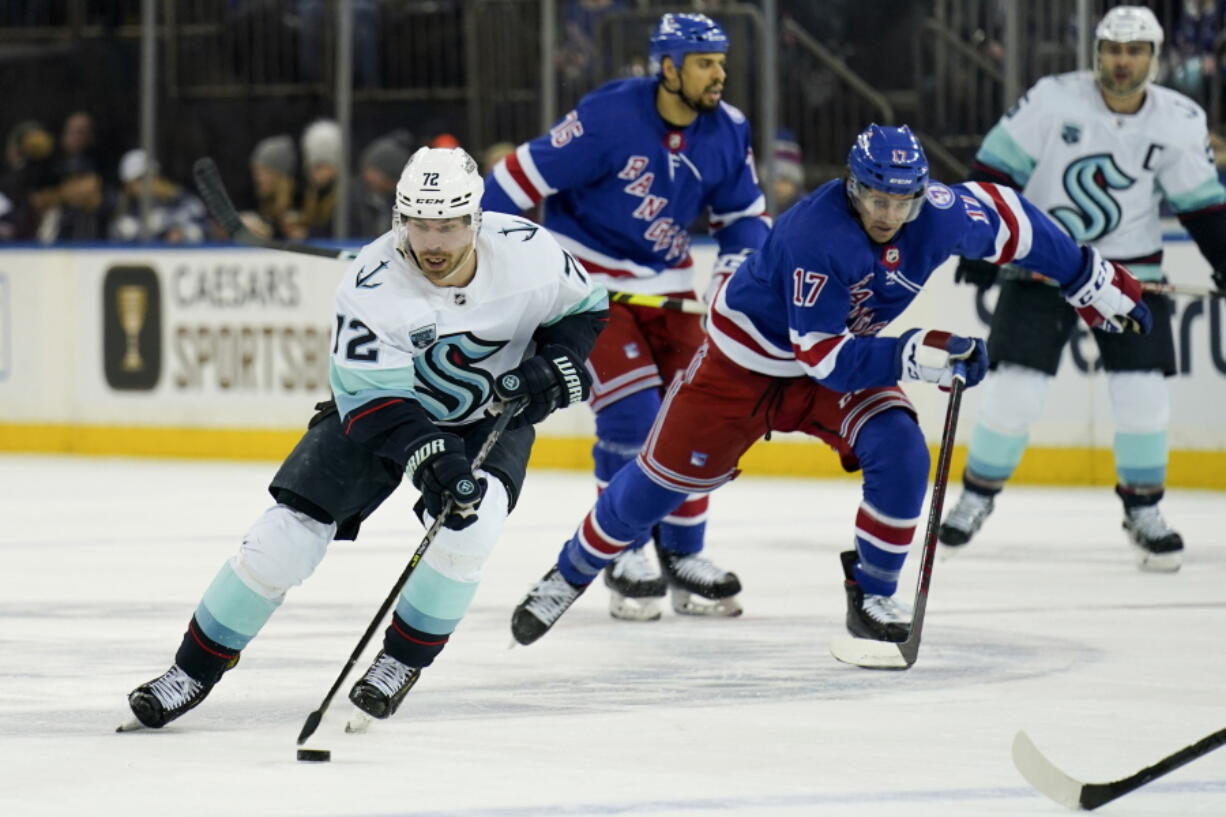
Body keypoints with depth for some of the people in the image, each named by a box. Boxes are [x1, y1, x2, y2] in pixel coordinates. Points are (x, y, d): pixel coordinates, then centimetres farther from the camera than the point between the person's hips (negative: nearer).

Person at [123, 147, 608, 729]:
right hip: (383, 405, -1)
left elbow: (584, 308, -3)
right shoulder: (371, 284, -29)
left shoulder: (527, 251, -23)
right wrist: (430, 457, -42)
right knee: (289, 530, -11)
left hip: (492, 414, 1)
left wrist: (555, 365, -22)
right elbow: (373, 400, -28)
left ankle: (404, 659, -5)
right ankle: (194, 669, 4)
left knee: (468, 522, -28)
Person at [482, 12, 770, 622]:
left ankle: (682, 555, 15)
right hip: (588, 276, -6)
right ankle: (627, 557, -1)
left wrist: (739, 262, -13)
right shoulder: (609, 118, -25)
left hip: (666, 284, 6)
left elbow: (744, 213, 7)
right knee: (631, 412, -15)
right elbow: (526, 173, -20)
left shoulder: (726, 132, -6)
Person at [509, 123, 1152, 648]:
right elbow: (826, 358, -37)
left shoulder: (941, 215, -22)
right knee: (666, 474, 1)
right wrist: (914, 356, -47)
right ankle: (569, 575, 20)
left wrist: (1094, 282, 3)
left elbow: (1008, 219, -1)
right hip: (751, 357, -4)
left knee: (901, 454, -20)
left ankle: (871, 598, -5)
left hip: (852, 356, 4)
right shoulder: (815, 234, -37)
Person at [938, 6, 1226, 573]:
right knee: (1015, 388, -7)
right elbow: (997, 169, -7)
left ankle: (1143, 510, 11)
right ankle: (977, 494, 12)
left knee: (1143, 392, -7)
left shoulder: (1179, 122, -5)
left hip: (1130, 268, 2)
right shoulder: (1053, 101, -13)